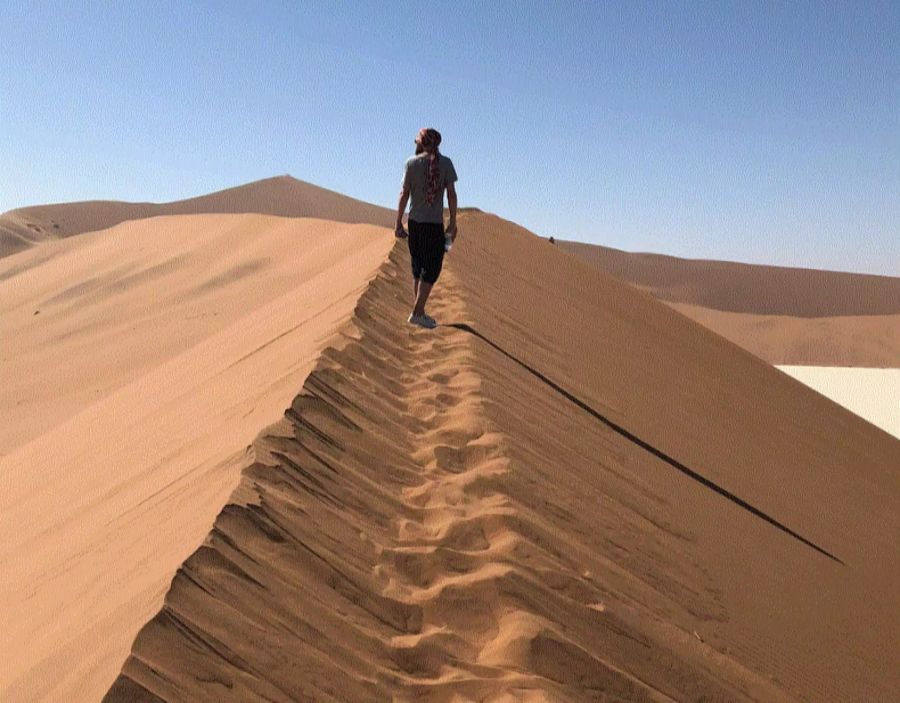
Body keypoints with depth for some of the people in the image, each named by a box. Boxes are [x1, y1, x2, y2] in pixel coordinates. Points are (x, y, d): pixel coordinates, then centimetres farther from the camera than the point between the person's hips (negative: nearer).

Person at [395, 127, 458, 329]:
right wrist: (452, 223, 3)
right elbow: (451, 194, -4)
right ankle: (417, 312, -4)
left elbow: (404, 194, -2)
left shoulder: (412, 162, -1)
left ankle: (419, 312, 18)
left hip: (415, 222, 3)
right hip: (435, 224, -3)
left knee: (418, 267, 14)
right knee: (432, 269, 3)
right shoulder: (445, 163, -3)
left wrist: (398, 223, 2)